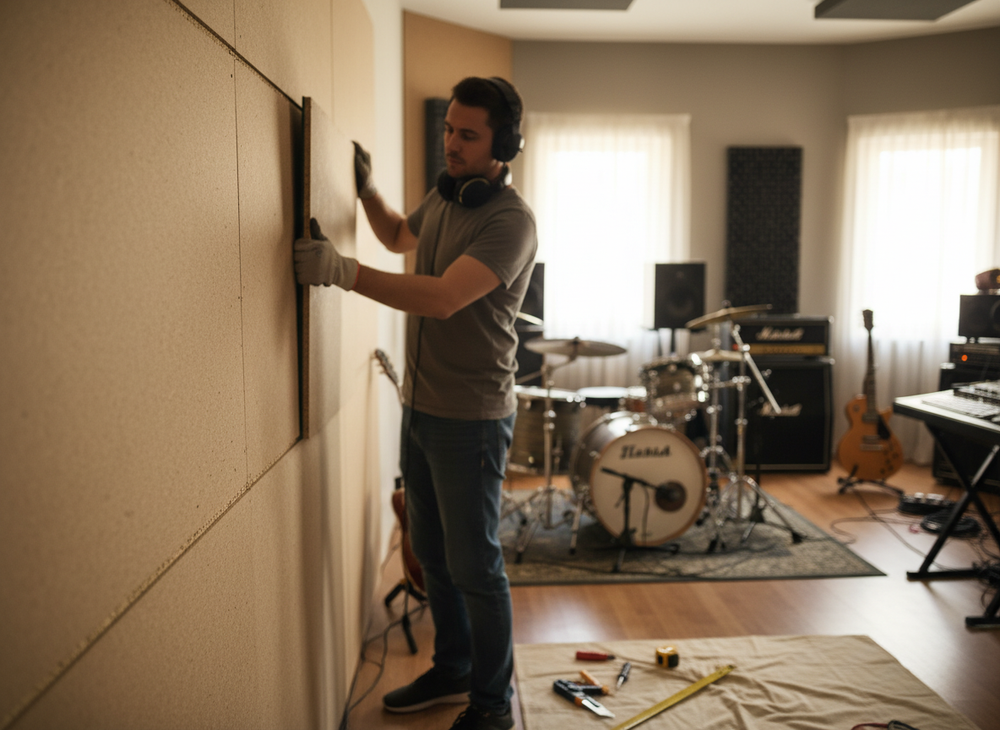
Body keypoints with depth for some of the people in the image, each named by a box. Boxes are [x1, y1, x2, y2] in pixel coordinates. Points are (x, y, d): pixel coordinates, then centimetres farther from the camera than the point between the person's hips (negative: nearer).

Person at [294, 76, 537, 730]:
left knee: (474, 566, 2)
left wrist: (344, 271, -34)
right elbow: (400, 236, 31)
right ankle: (452, 671, 39)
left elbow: (445, 298, -31)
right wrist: (366, 188, 15)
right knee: (433, 553, 19)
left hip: (471, 418, -8)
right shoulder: (444, 196, 9)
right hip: (420, 406, 9)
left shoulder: (510, 220, -18)